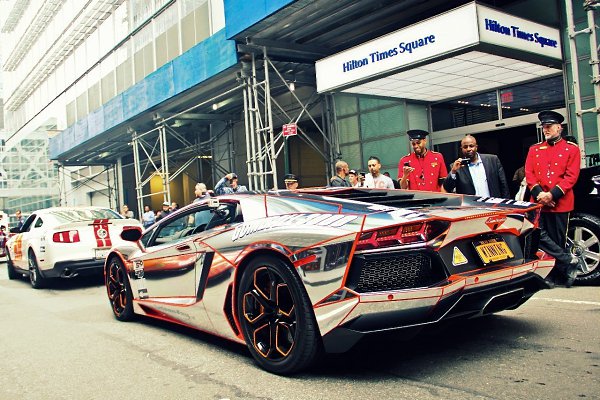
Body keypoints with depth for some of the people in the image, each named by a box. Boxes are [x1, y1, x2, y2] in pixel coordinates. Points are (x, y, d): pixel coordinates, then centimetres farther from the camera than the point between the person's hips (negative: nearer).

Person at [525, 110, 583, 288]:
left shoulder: (571, 148, 3)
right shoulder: (534, 149, 13)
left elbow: (571, 176, -6)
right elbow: (529, 173, 4)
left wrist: (552, 195, -17)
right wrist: (539, 194, -12)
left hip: (560, 202, -3)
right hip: (539, 203, 3)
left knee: (558, 239, 4)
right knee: (539, 236, -9)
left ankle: (554, 274, 18)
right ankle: (571, 261, 4)